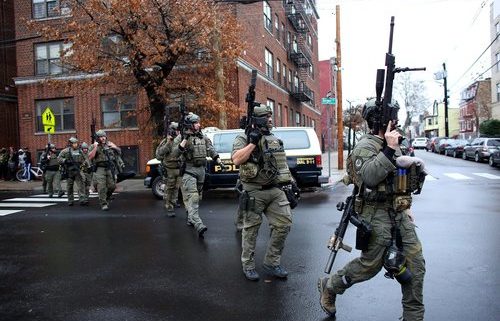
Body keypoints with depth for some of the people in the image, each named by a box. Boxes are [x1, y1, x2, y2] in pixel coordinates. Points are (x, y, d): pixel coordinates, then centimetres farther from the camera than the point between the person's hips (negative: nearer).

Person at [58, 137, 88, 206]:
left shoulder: (80, 151, 9)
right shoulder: (66, 151, -2)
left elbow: (83, 159, 22)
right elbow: (59, 158, 1)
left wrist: (83, 164, 6)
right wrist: (65, 161, -14)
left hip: (78, 171, 2)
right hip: (69, 171, -2)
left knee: (80, 185, -8)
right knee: (69, 186, 8)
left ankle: (83, 200, -13)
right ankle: (70, 200, 18)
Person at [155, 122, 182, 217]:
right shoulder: (165, 142, -8)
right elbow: (158, 154, -20)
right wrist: (168, 143, -25)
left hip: (179, 169, 5)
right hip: (169, 170, -4)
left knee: (176, 188, 17)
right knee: (169, 189, -1)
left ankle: (173, 202, 34)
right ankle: (169, 208, 2)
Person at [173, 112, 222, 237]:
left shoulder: (203, 137, 11)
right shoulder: (181, 138, -5)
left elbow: (211, 150, 16)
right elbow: (175, 153, -16)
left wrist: (218, 161, 5)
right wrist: (185, 140, -24)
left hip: (201, 169, 6)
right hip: (188, 170, -6)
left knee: (197, 197, 15)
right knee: (192, 197, -16)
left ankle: (191, 219, 32)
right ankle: (198, 225, -27)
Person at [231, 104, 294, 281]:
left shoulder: (276, 140, 15)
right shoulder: (243, 138, -4)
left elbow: (283, 164, 21)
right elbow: (236, 159, -20)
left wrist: (290, 183, 15)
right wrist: (253, 142, -20)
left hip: (275, 190, 6)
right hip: (254, 192, -5)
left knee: (284, 224, 0)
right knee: (251, 229, 5)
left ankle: (272, 262, 16)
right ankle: (248, 265, 21)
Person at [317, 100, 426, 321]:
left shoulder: (393, 144, 15)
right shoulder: (366, 146, -12)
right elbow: (368, 177, -29)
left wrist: (405, 207, 19)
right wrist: (389, 149, -29)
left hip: (398, 215, 8)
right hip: (376, 216, -8)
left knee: (415, 264, 6)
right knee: (370, 265, 2)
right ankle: (329, 287, 24)